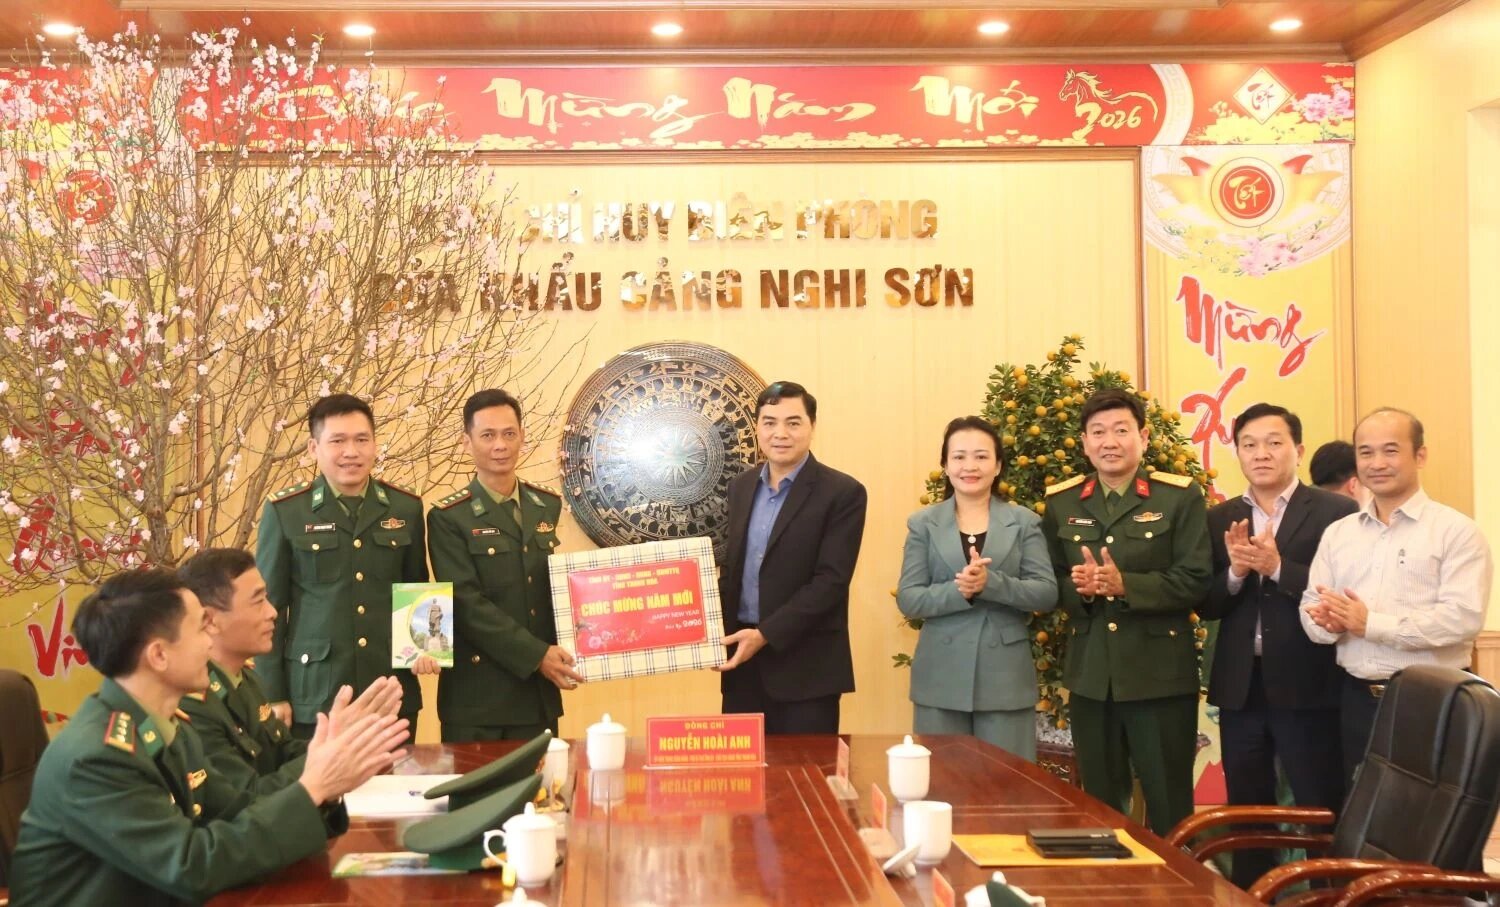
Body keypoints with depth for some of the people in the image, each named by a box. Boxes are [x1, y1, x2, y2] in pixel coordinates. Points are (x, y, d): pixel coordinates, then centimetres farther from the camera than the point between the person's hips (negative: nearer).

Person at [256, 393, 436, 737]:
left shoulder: (406, 508, 6)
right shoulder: (284, 511, -2)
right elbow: (270, 607, 1)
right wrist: (273, 694, -1)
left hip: (394, 694, 2)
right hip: (314, 696, -2)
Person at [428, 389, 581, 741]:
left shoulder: (547, 506, 10)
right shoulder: (449, 518, -6)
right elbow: (467, 604, -13)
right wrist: (536, 655, -18)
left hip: (540, 694, 4)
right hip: (478, 698, -4)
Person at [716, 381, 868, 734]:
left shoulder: (843, 493, -8)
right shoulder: (741, 486, 11)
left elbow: (830, 581, -15)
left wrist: (765, 635, -20)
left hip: (805, 666, -5)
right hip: (743, 658, 5)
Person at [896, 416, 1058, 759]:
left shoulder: (1024, 522, 4)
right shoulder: (923, 524, 5)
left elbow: (1047, 593, -4)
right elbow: (908, 599, -2)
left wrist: (991, 583, -20)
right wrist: (959, 591, -20)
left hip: (1006, 677, 0)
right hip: (941, 679, 0)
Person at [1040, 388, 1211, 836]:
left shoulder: (1181, 496, -3)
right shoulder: (1061, 502, 8)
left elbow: (1195, 581, -10)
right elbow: (1051, 585, 8)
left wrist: (1125, 585, -22)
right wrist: (1079, 588, -14)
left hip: (1161, 673, -3)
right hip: (1090, 675, 4)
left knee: (1169, 804, 4)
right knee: (1098, 803, 13)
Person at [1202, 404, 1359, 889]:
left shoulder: (1336, 512, -4)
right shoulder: (1220, 519, 9)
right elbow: (1206, 606, 5)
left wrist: (1277, 567, -20)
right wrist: (1235, 571, -14)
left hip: (1308, 687, -4)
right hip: (1240, 688, 4)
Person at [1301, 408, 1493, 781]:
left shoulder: (1456, 530, -5)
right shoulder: (1337, 533, 13)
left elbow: (1463, 616, -16)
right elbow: (1312, 605, 10)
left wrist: (1371, 623, -18)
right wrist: (1328, 621, -14)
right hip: (1358, 700, 5)